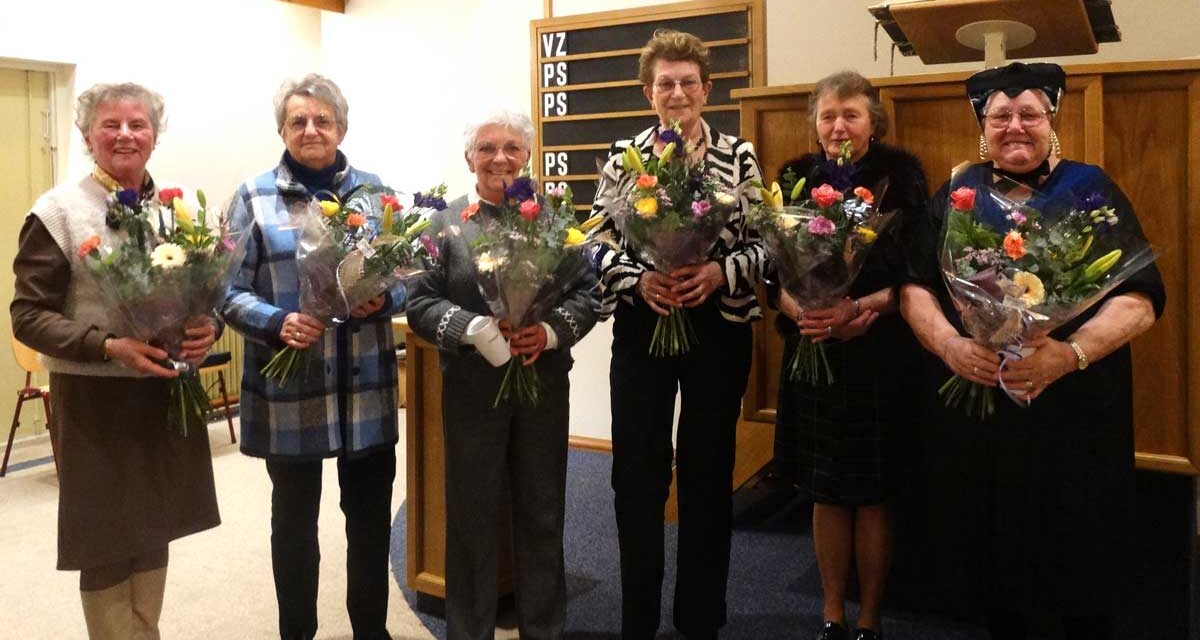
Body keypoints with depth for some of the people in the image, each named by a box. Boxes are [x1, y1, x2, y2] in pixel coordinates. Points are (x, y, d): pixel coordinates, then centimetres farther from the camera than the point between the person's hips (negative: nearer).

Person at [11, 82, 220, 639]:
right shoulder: (58, 211, -7)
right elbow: (28, 316, -9)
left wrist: (209, 328, -11)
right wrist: (110, 346, -24)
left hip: (169, 392, 4)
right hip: (96, 400, -4)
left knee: (154, 531, 16)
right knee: (107, 542, 7)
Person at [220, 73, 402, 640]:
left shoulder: (372, 190, 5)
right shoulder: (254, 197, -1)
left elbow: (405, 274, 8)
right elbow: (231, 292, -4)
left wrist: (384, 300, -13)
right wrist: (277, 324, -21)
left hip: (367, 386, 2)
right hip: (288, 390, -2)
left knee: (371, 516, 12)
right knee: (294, 520, 14)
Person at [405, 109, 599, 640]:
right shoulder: (445, 222, 0)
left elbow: (588, 292, 0)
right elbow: (420, 304, -5)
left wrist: (550, 331, -18)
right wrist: (476, 329, -20)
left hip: (544, 386, 1)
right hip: (471, 391, -1)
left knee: (542, 515, 13)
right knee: (471, 516, 10)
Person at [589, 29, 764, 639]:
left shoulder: (739, 156, 3)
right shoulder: (623, 157, 4)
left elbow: (765, 243, 0)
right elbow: (600, 243, 2)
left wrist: (720, 271, -18)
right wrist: (639, 281, -16)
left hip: (718, 326, 0)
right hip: (641, 327, 0)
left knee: (708, 468, 9)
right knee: (637, 470, 4)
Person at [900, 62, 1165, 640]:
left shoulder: (1093, 192, 3)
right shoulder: (956, 195, 8)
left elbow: (1140, 298, -5)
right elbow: (915, 288, 2)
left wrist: (1070, 354, -23)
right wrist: (950, 345, -18)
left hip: (1073, 414, -1)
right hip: (971, 412, 1)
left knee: (1076, 566, 7)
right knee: (990, 549, 10)